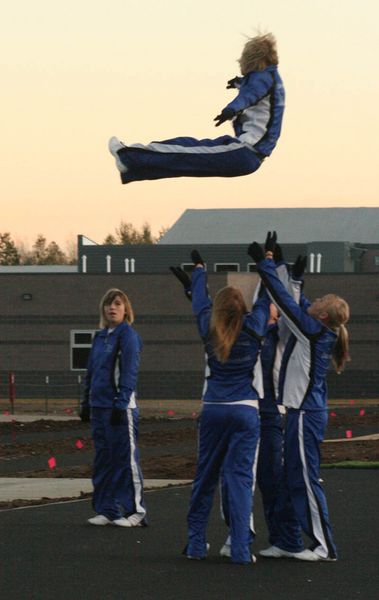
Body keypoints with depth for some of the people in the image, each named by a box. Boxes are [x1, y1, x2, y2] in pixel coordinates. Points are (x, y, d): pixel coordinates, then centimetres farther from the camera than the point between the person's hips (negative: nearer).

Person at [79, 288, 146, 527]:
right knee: (103, 460, 9)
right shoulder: (100, 337, 15)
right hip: (99, 407, 8)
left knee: (126, 458, -5)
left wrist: (120, 404, -19)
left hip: (121, 407, -8)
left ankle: (135, 511, 0)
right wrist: (86, 403, 17)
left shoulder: (128, 335, -7)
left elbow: (129, 373, -14)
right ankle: (107, 510, 15)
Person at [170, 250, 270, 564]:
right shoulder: (253, 329, -5)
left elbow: (200, 301, 19)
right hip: (245, 411, -3)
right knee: (240, 477, -6)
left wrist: (199, 269, 37)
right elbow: (265, 299, 10)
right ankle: (241, 548, -12)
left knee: (205, 476, 12)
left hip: (213, 411, 3)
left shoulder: (209, 330, 1)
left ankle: (196, 543, 17)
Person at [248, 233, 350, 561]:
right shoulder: (320, 333, 8)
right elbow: (296, 300, 19)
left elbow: (286, 300, -17)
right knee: (291, 478, 13)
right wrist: (275, 262, 19)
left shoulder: (313, 330, -15)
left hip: (306, 414, -10)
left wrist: (265, 262, -11)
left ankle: (325, 546, -4)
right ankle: (286, 542, 18)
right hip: (304, 411, 10)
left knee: (305, 479, -6)